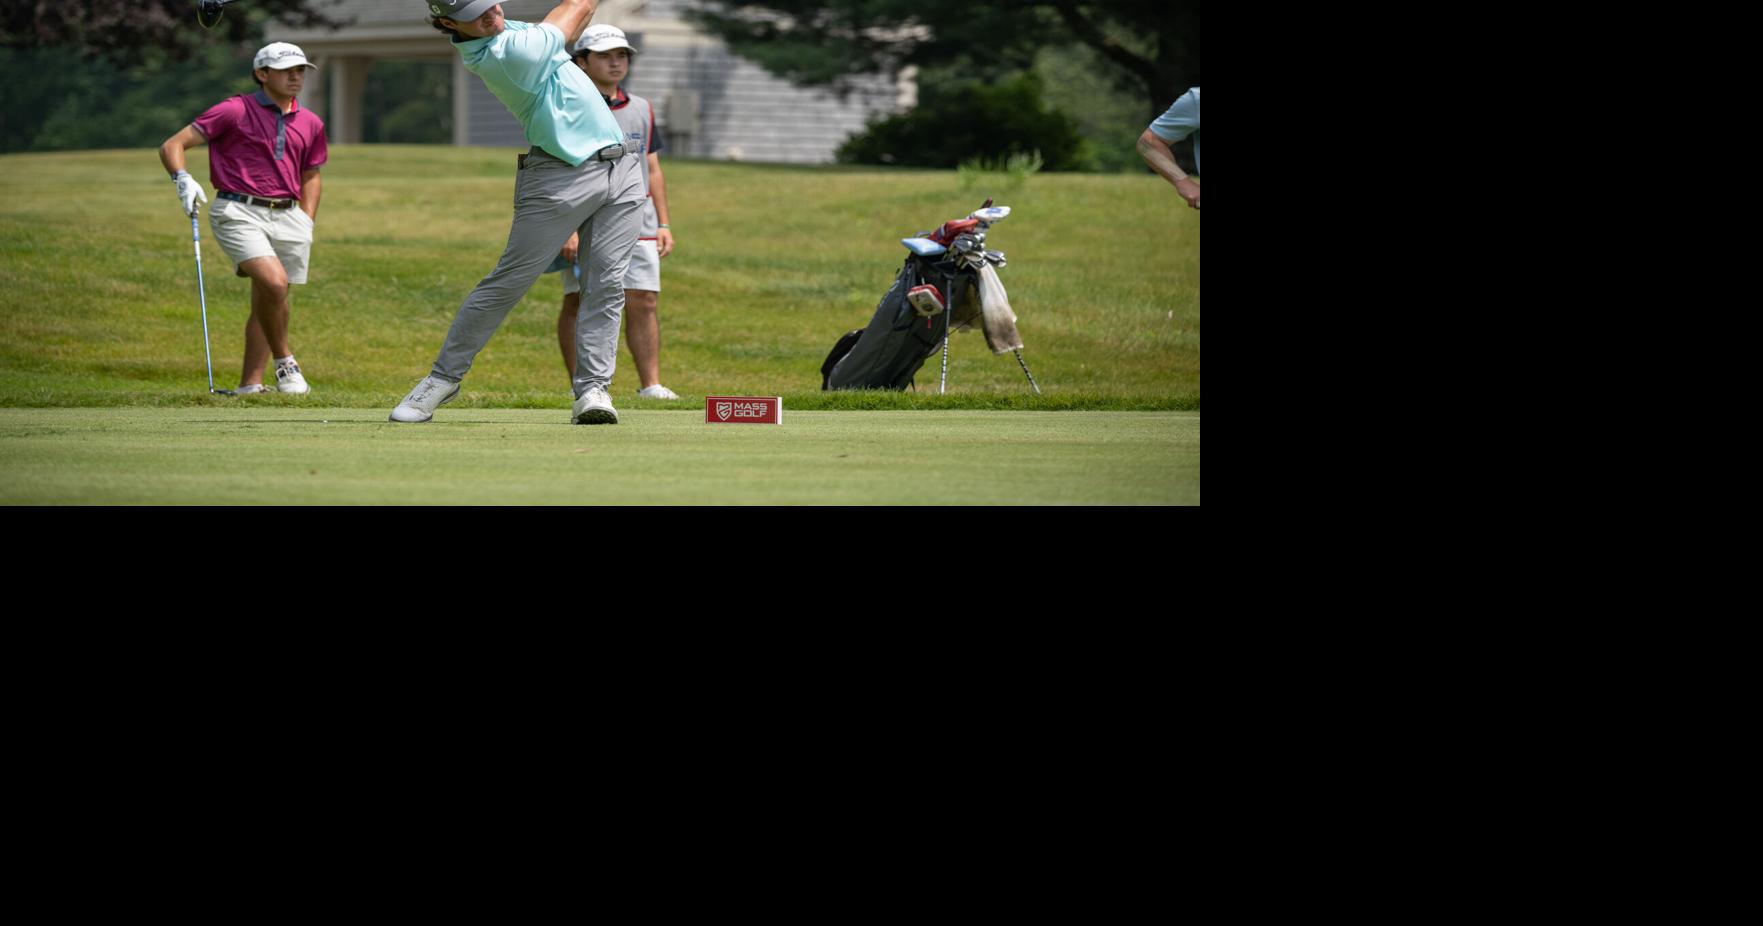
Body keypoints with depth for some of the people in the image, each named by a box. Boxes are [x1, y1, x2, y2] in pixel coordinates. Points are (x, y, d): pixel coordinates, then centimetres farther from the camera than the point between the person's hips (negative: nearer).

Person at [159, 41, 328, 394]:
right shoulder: (235, 111, -3)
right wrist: (182, 179, -23)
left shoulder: (310, 124, 13)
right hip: (239, 212, -6)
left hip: (287, 217, 6)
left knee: (266, 303, 4)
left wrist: (308, 222, 15)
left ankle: (250, 385, 9)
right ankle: (284, 361, -7)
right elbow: (172, 146, -4)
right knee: (274, 283, -24)